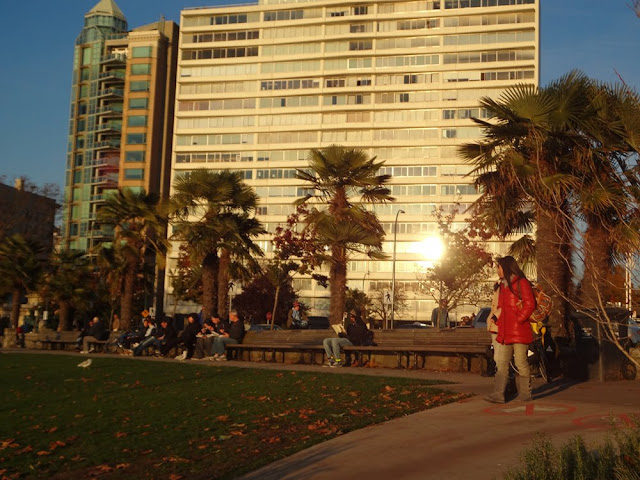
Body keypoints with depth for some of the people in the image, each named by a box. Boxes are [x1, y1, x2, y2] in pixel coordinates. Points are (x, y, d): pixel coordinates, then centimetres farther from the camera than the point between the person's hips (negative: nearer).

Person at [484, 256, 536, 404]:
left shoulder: (521, 283, -5)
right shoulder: (502, 285, 20)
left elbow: (530, 304, -11)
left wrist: (518, 319, -13)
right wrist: (499, 320, 11)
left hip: (519, 331, -8)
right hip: (504, 333, 8)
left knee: (521, 363, 0)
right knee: (501, 363, 1)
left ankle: (525, 394, 11)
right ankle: (498, 394, -2)